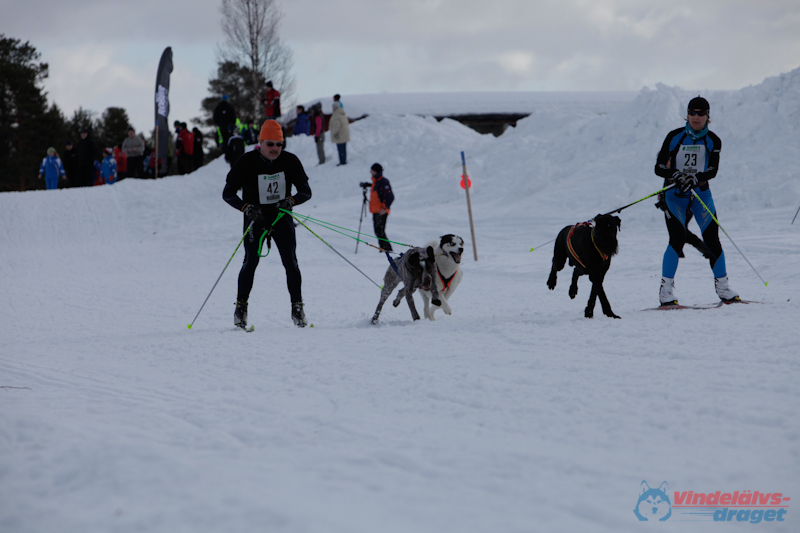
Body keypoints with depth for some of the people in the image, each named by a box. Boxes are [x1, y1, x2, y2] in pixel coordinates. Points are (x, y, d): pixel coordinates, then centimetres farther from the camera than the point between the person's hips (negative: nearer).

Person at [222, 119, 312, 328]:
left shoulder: (290, 161, -7)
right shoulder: (246, 162, -12)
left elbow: (306, 191, -3)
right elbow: (227, 193, -9)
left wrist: (291, 200, -25)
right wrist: (246, 207, -27)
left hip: (281, 217, 1)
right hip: (255, 217, -1)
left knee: (290, 262, -8)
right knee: (250, 261, -10)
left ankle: (297, 307, 0)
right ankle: (241, 306, 3)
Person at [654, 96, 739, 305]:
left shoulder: (713, 141, 0)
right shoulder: (674, 137, -6)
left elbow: (713, 170, -11)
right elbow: (659, 168, -7)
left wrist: (694, 179, -31)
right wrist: (677, 175, -27)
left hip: (701, 193, 2)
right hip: (675, 193, -2)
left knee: (712, 238, -4)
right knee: (678, 238, -16)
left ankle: (722, 286, 11)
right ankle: (666, 290, -11)